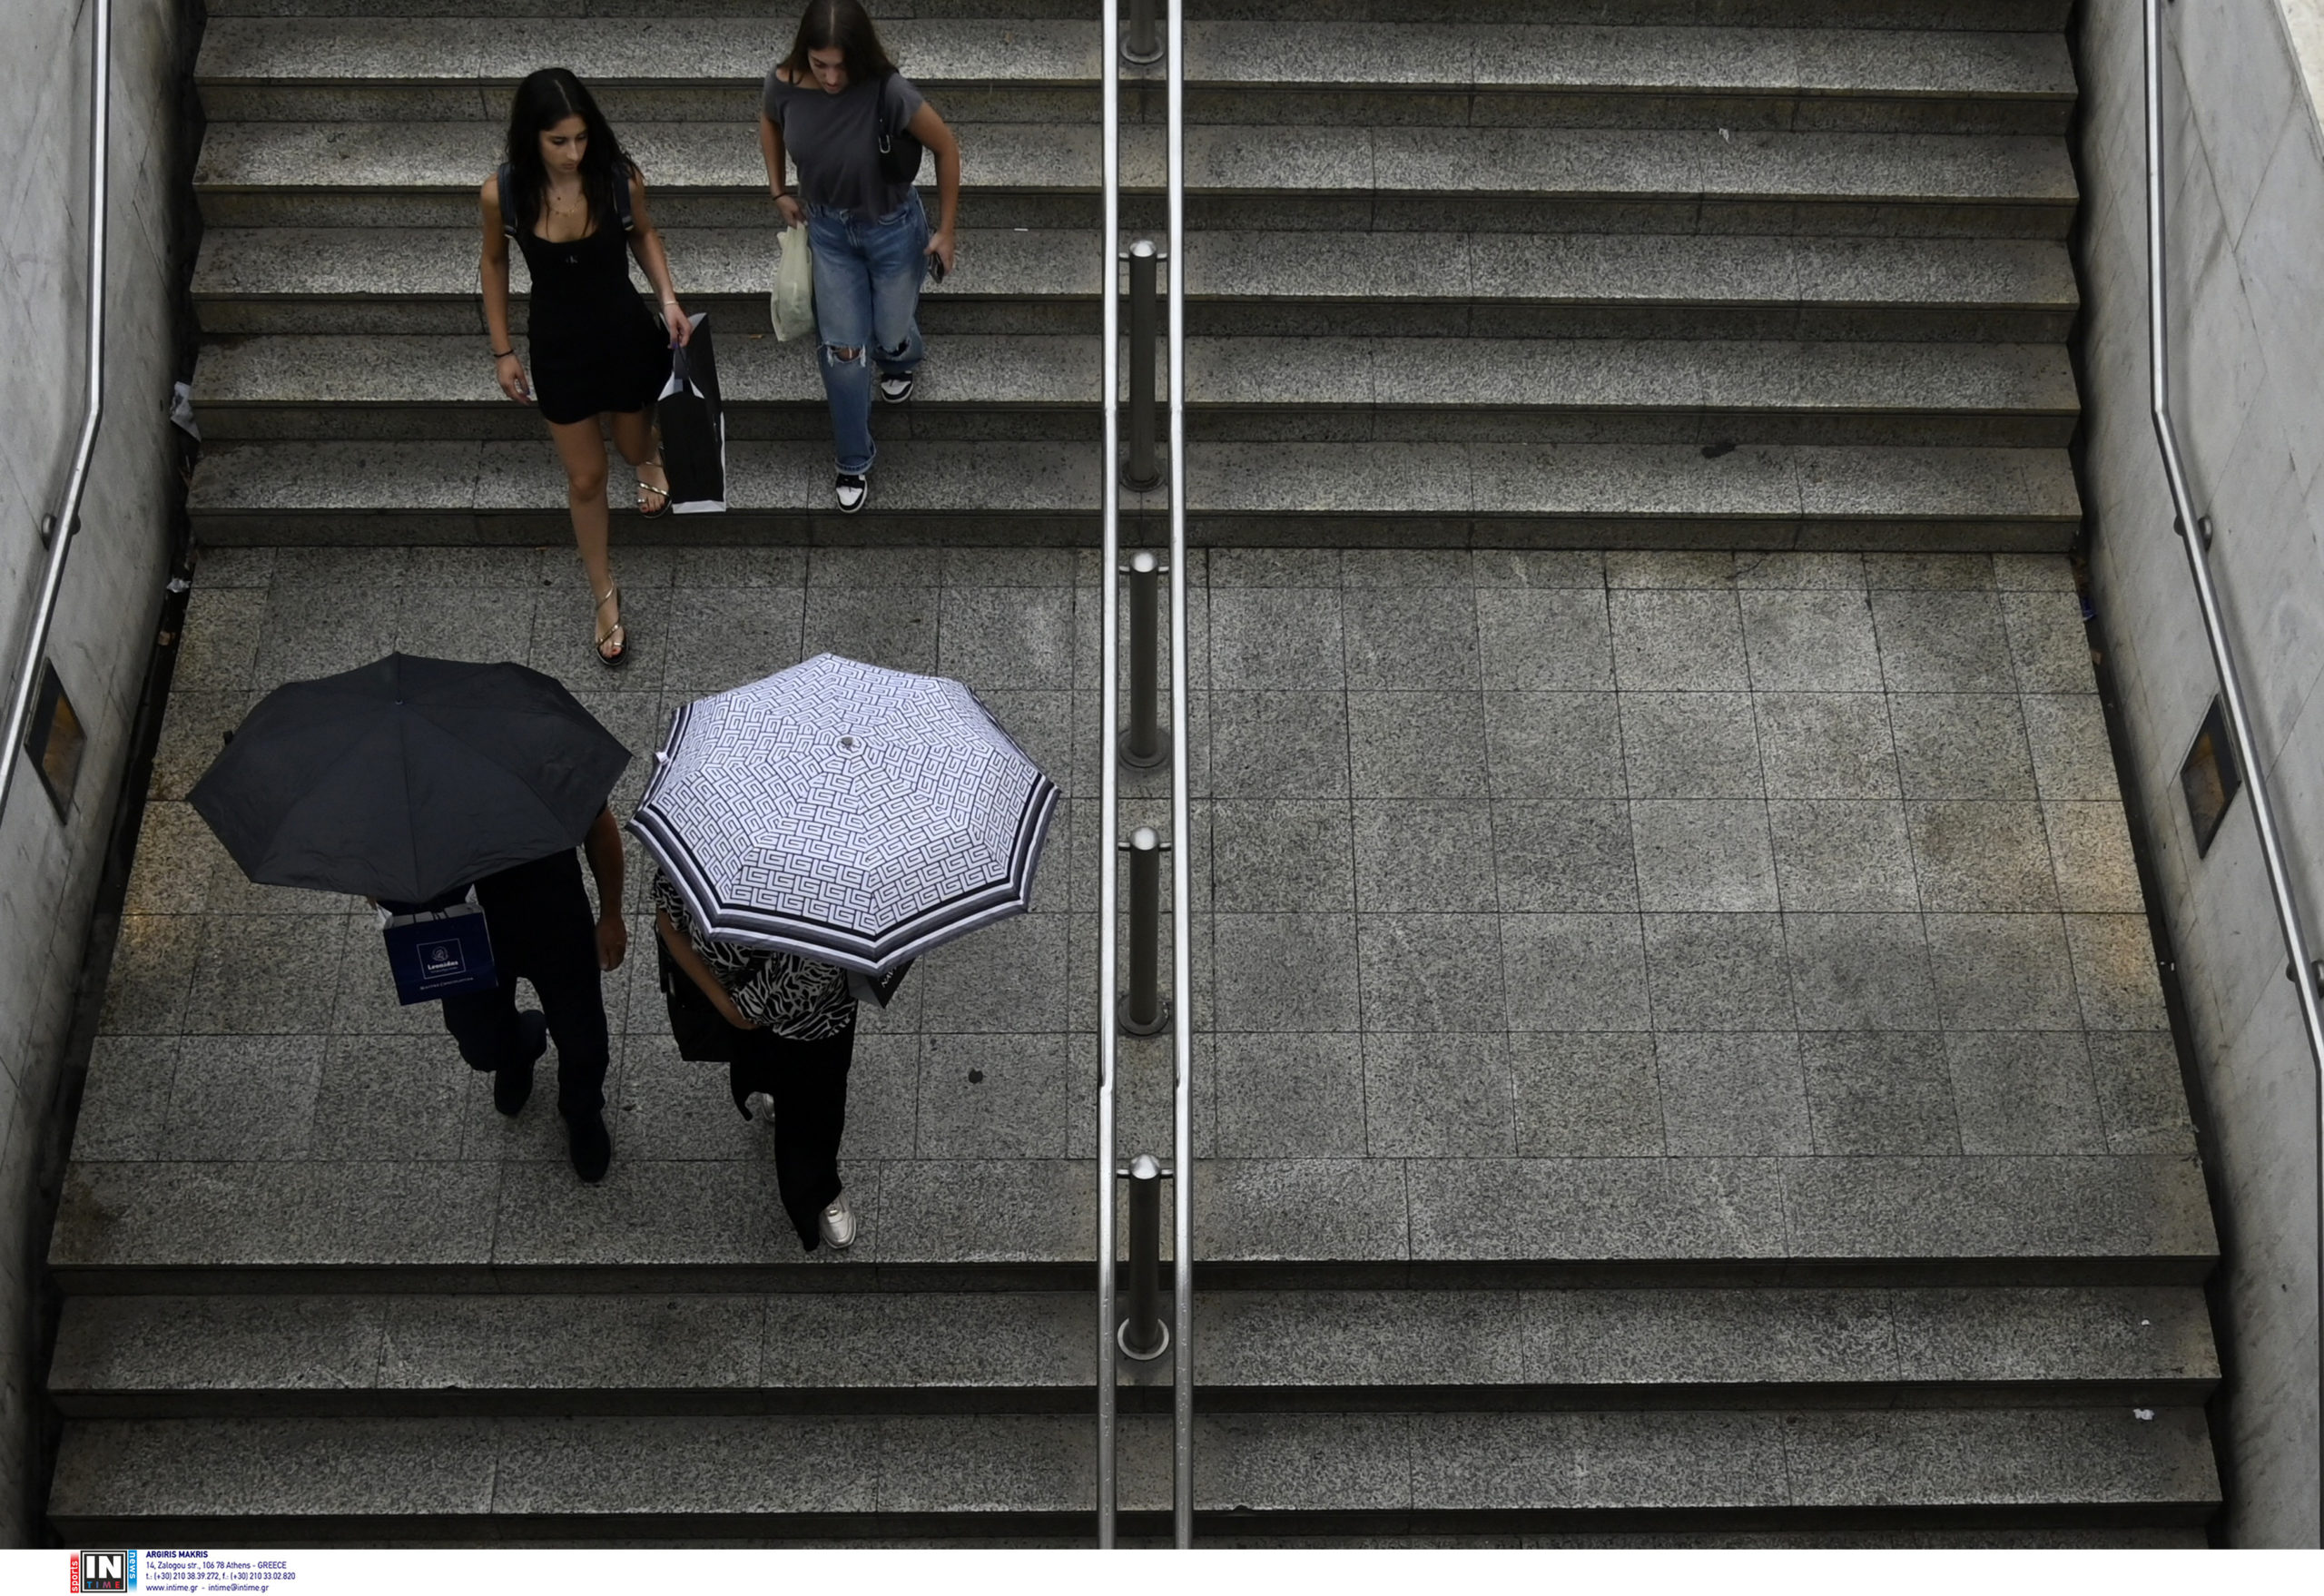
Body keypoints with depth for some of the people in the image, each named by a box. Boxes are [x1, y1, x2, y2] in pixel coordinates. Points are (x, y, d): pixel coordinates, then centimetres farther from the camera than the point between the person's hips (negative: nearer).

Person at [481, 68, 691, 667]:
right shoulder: (503, 193, -22)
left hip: (627, 336, 0)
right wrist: (502, 351, 0)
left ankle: (649, 458, 67)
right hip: (559, 347, 0)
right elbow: (495, 263, -3)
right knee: (586, 478, 13)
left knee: (632, 444, 26)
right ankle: (604, 595, 35)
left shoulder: (619, 179, -22)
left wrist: (668, 298, -13)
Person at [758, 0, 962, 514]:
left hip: (893, 229, -2)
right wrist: (779, 191, 7)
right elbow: (768, 122, 4)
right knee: (842, 349, 6)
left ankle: (901, 362, 60)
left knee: (890, 336, 19)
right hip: (829, 230, 2)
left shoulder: (887, 90, -34)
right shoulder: (785, 84, -22)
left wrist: (946, 231, -13)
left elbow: (946, 147, -19)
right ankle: (853, 462, 27)